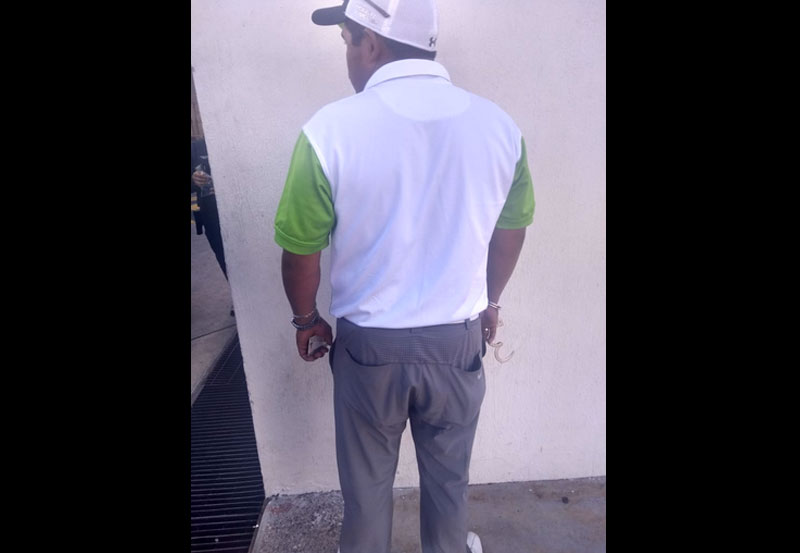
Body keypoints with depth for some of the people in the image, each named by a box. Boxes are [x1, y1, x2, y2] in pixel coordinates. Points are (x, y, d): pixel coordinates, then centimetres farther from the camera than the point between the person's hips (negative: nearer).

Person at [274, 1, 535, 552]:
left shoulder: (330, 130, -18)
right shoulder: (499, 125, -8)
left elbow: (300, 251, -10)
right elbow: (511, 232, 3)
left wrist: (308, 319, 9)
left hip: (370, 346, -2)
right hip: (459, 341, 3)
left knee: (367, 480, 23)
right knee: (449, 475, 26)